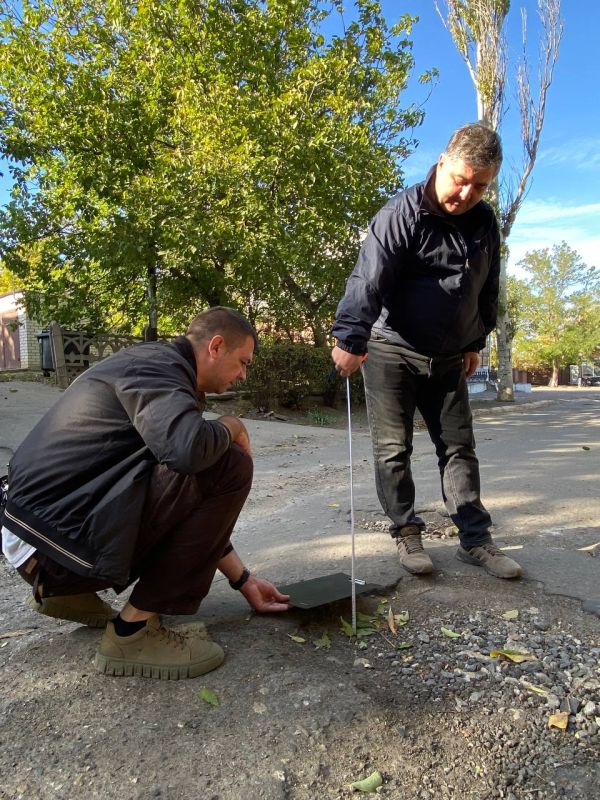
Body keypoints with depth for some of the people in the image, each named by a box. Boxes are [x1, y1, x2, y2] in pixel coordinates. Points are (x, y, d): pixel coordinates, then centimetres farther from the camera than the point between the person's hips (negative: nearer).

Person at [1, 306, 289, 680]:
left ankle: (66, 590, 18)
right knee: (228, 467, -16)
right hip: (58, 539, -10)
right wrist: (232, 427, -10)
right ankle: (134, 631, -8)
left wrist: (243, 579, 21)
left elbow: (200, 508, 20)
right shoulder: (158, 365, -12)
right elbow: (188, 448, -36)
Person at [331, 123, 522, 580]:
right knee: (394, 450, 0)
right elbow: (368, 279, -24)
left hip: (448, 358, 6)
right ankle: (407, 535, 14)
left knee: (459, 446, 7)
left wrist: (475, 342, 17)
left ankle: (476, 539, 17)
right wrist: (351, 339, -31)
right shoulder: (403, 213, -15)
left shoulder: (485, 223, 5)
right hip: (391, 352, -5)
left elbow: (487, 289, 16)